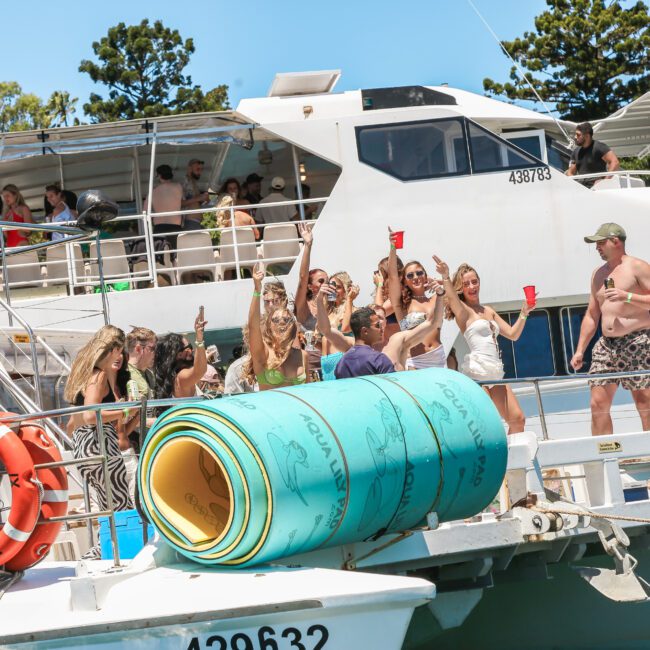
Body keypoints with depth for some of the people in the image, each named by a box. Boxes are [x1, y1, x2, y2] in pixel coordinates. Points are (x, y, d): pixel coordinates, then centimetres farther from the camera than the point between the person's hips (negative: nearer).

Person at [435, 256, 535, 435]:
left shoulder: (488, 311, 21)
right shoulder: (464, 311, 0)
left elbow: (513, 334, 22)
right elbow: (452, 299, -23)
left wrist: (523, 314, 9)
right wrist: (446, 277, -40)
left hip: (496, 372, 7)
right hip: (476, 370, -7)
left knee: (518, 420, 5)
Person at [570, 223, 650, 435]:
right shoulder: (599, 274, 18)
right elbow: (591, 316, 21)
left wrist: (627, 296, -19)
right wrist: (580, 350, 15)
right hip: (606, 345, 7)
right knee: (598, 404, -2)